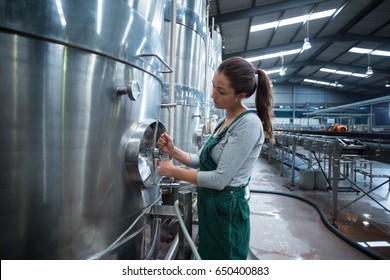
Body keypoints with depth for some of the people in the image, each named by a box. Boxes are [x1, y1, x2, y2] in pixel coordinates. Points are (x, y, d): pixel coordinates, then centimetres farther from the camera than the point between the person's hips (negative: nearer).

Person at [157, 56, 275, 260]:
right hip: (210, 206, 8)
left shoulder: (249, 124, -20)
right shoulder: (224, 122, 8)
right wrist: (173, 151, -7)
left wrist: (173, 171, -14)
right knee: (208, 256, 23)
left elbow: (219, 179, -22)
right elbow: (201, 160, 9)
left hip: (227, 211, -8)